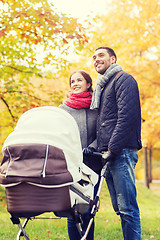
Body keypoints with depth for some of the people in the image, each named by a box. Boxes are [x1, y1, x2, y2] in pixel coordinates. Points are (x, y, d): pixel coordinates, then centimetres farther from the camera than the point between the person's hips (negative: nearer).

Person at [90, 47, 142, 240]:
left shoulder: (124, 79, -1)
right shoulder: (101, 87, 26)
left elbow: (127, 117, -14)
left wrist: (113, 149, -18)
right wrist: (98, 149, 14)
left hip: (121, 152, -9)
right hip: (108, 154, 9)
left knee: (127, 207, -10)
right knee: (119, 208, 9)